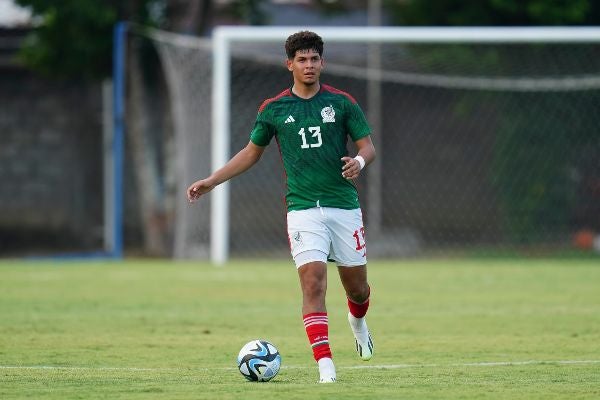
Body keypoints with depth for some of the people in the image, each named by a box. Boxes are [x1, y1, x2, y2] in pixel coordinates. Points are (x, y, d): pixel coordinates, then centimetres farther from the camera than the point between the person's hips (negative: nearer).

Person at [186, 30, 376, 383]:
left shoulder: (342, 102, 2)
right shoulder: (273, 109, 5)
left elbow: (368, 146, 4)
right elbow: (252, 152, 18)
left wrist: (360, 162, -19)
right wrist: (211, 181, 13)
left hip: (344, 205, 1)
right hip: (303, 209, -1)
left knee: (356, 285, 9)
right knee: (313, 283, -16)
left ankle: (358, 321, 45)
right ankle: (326, 366, -16)